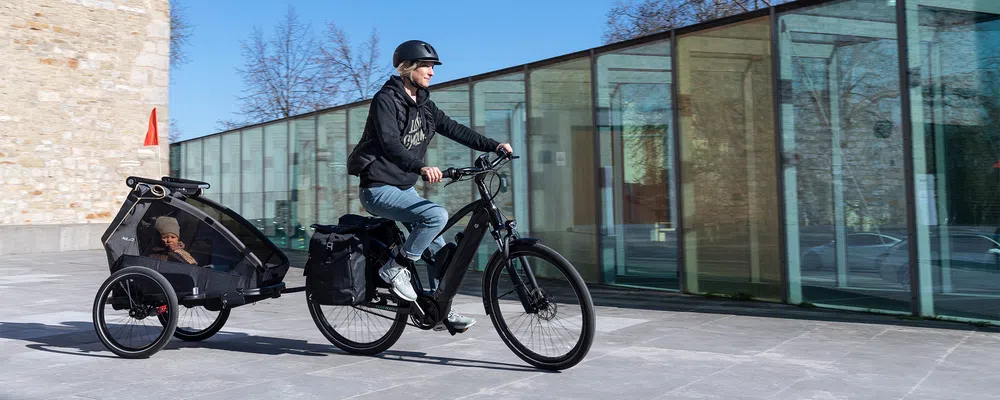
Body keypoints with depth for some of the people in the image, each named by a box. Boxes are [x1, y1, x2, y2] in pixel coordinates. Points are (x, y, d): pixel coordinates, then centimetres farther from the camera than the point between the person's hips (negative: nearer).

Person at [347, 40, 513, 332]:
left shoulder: (423, 105, 10)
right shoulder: (386, 99, -15)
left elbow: (454, 130, 7)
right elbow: (390, 144, -29)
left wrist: (494, 146, -3)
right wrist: (421, 167, -45)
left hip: (405, 188, 9)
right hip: (379, 188, -8)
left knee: (438, 249, 7)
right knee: (437, 215, -28)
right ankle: (395, 268, -13)